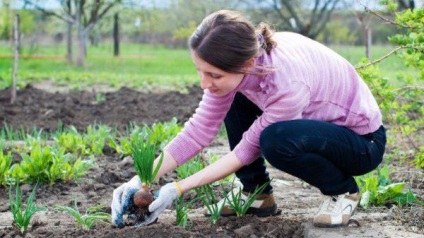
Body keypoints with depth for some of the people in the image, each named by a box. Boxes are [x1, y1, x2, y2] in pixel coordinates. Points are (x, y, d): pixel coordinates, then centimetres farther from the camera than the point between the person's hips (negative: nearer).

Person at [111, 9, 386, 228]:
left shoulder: (289, 83, -37)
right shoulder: (238, 63, -16)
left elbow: (248, 149, -26)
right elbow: (199, 129, -12)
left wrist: (177, 189, -24)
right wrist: (141, 180, -19)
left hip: (363, 141, -7)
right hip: (317, 122, 7)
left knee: (276, 140, -34)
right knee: (233, 99, -4)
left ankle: (343, 191, -6)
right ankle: (258, 194, 8)